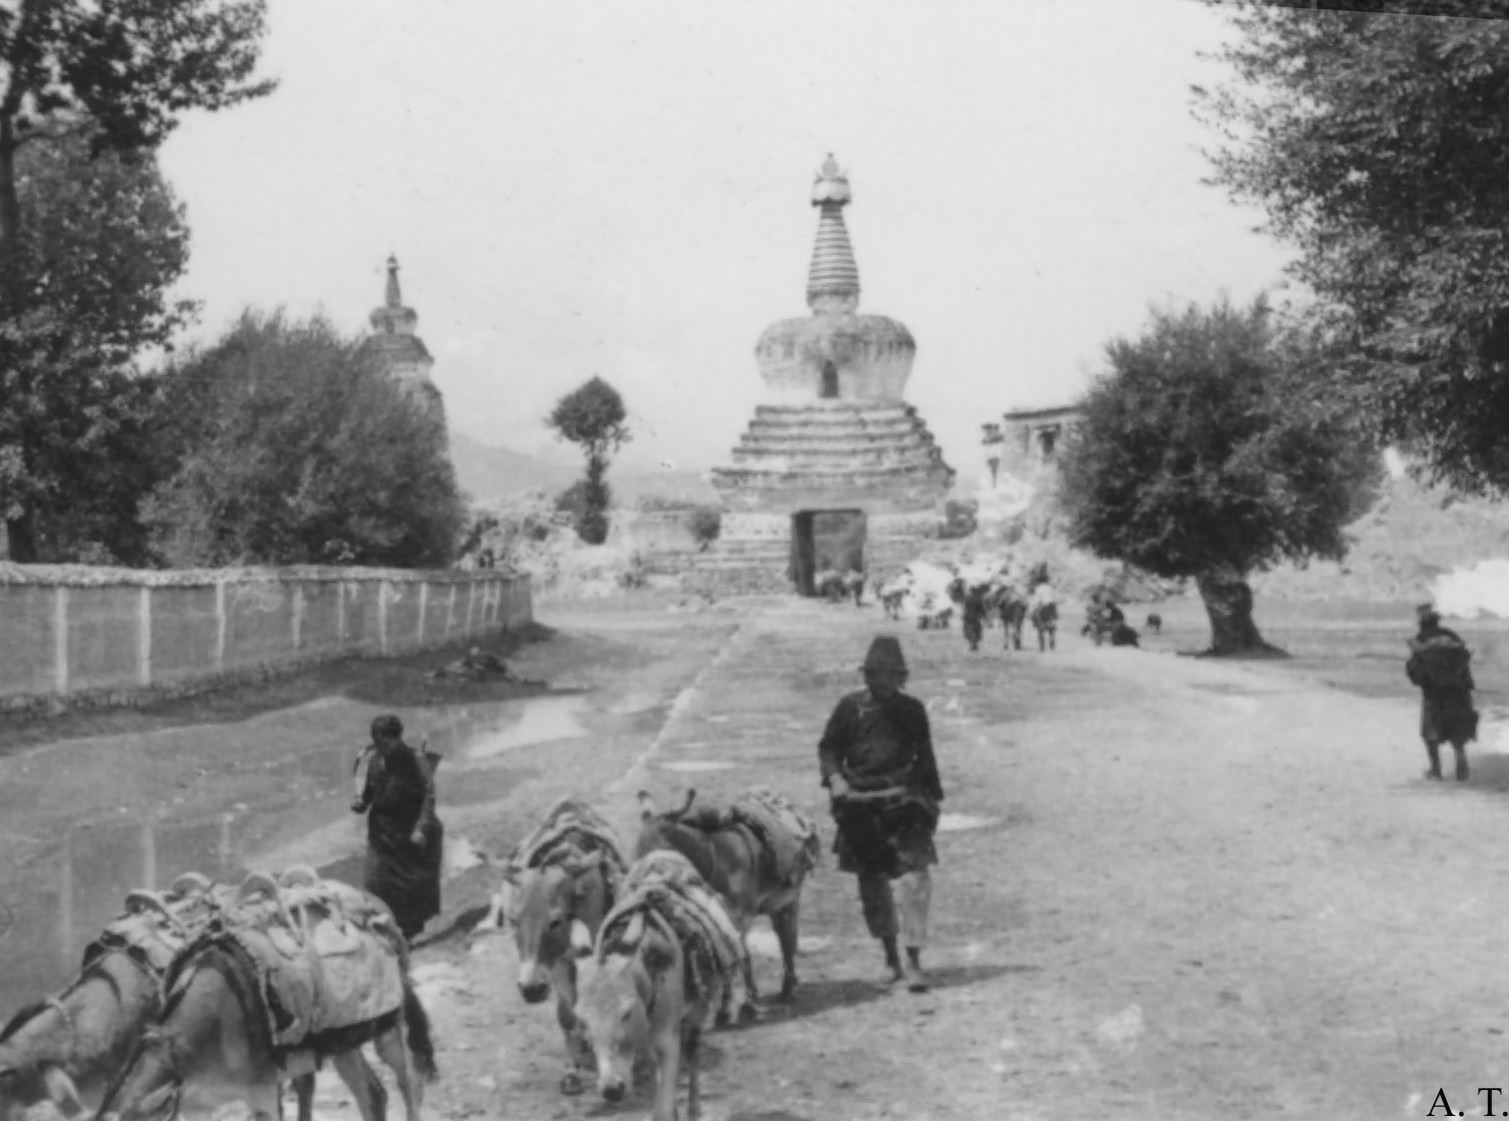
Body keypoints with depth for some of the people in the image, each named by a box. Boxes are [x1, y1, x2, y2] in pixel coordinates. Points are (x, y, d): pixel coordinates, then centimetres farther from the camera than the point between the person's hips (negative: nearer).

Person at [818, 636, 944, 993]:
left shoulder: (912, 709, 7)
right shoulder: (850, 707, 4)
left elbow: (925, 756, 16)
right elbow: (828, 747, 9)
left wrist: (932, 800, 16)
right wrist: (835, 778, -9)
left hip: (904, 802, -1)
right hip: (861, 804, 1)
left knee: (915, 878, -12)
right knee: (872, 883, 9)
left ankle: (914, 960, -9)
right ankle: (891, 959, 24)